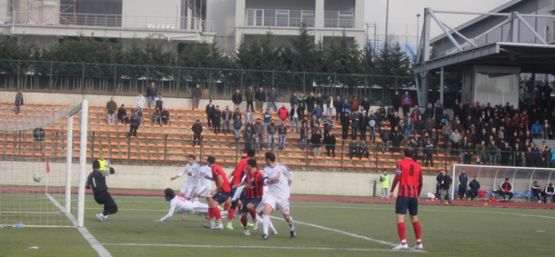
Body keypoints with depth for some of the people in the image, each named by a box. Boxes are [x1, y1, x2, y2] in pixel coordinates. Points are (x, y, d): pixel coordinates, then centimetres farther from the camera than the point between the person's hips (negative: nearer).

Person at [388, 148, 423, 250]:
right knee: (414, 218, 16)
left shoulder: (401, 163, -2)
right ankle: (419, 243, 17)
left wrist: (391, 191, -8)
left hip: (403, 194, -5)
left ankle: (403, 243, -20)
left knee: (400, 217, -8)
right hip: (414, 195, 5)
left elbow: (397, 178, -12)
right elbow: (420, 183, 15)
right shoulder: (418, 166, 13)